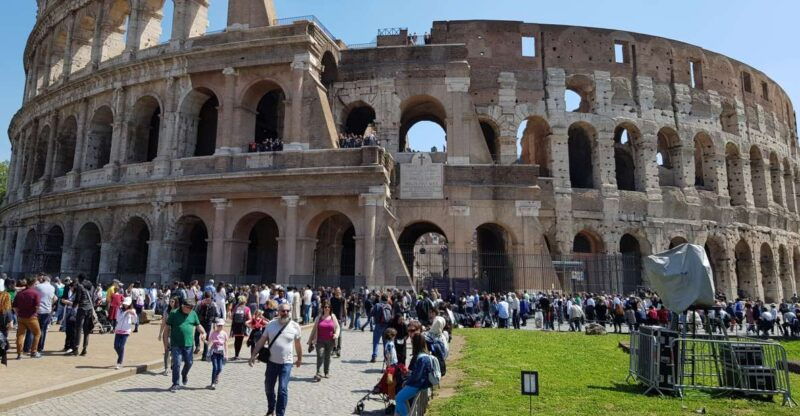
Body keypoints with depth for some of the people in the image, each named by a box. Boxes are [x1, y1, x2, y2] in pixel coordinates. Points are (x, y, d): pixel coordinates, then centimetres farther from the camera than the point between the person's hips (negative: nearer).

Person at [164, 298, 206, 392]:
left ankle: (184, 374, 40)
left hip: (189, 344, 3)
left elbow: (198, 325, 14)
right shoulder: (174, 314, -4)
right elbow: (167, 327, 1)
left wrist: (203, 333, -4)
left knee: (189, 362, 9)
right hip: (176, 344, -3)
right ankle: (176, 384, 9)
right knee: (176, 364, -4)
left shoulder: (193, 314, 5)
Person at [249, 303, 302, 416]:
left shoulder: (295, 326, -5)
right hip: (271, 361, 3)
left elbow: (298, 344, 7)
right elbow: (261, 341, 1)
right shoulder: (271, 325, -2)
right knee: (269, 387, 15)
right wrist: (253, 355, -6)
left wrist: (299, 358, 16)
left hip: (286, 363, -2)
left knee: (283, 389, -8)